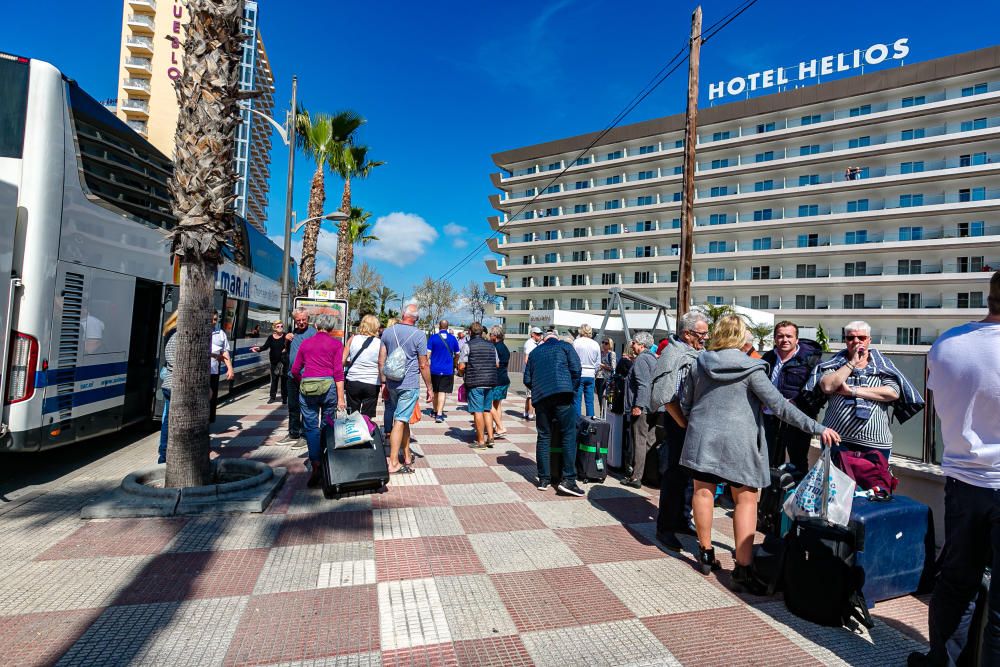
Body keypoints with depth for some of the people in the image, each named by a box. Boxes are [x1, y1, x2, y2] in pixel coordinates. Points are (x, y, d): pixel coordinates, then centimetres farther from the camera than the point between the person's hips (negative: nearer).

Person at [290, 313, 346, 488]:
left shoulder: (305, 343, 12)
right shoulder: (336, 344, 4)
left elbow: (295, 370, 14)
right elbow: (338, 371, -4)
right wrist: (341, 397, -4)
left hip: (307, 387, 1)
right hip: (328, 386, -1)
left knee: (311, 427, 5)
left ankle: (315, 465, -6)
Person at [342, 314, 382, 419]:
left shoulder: (352, 339, -1)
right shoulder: (379, 343, -6)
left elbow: (342, 361, -1)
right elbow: (381, 367, -6)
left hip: (353, 382, 2)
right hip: (372, 384, -1)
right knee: (367, 418, 8)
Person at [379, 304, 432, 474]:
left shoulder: (387, 332, 4)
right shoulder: (419, 335, -11)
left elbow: (381, 361, 7)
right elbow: (423, 365, -8)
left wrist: (384, 383, 16)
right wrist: (429, 388, 1)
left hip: (392, 383, 5)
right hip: (409, 385, -5)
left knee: (404, 420, 17)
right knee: (400, 421, -4)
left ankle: (407, 457, 27)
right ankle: (393, 463, -2)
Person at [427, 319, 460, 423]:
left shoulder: (433, 338, -4)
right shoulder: (453, 339, 2)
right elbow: (457, 355, 11)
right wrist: (453, 364, 28)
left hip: (435, 369, 0)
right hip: (448, 370, 0)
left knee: (435, 391, 16)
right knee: (443, 392, -2)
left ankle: (436, 411, 29)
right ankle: (439, 414, -13)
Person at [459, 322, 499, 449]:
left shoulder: (468, 345, -5)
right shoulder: (491, 345, 11)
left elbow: (461, 367, -9)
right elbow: (497, 364, 14)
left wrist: (462, 374, 11)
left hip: (475, 383, -5)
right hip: (490, 382, 5)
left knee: (478, 411, -1)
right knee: (487, 410, 16)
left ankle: (481, 441, 3)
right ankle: (490, 437, 13)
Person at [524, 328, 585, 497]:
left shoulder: (535, 352, 23)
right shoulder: (565, 346, 13)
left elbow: (527, 380, 19)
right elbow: (576, 369, 1)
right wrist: (572, 390, 12)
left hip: (540, 397, 4)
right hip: (562, 393, -4)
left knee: (543, 437, 10)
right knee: (569, 435, -1)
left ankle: (544, 479, 12)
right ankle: (568, 479, -6)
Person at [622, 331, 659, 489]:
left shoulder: (641, 359, -13)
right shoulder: (653, 358, 18)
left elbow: (643, 385, -22)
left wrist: (638, 405, -22)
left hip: (641, 408, -9)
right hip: (653, 408, 9)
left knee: (639, 442, -5)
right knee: (650, 441, 12)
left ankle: (636, 477, 0)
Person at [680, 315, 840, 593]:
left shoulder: (700, 363, 1)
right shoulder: (749, 369, -9)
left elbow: (685, 403, 6)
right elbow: (779, 406, -12)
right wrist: (818, 428, -8)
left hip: (702, 436, 4)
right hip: (738, 442, -3)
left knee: (703, 491, 13)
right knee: (746, 499, 4)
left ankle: (706, 552, 25)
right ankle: (743, 567, 2)